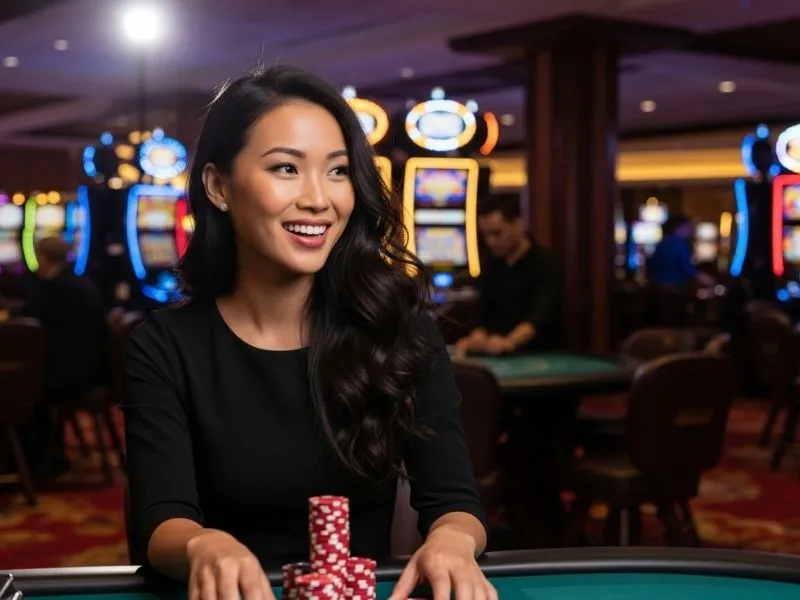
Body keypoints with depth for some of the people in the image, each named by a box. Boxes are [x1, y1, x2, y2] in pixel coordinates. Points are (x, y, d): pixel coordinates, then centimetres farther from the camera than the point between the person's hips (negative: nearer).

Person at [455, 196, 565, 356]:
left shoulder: (547, 263, -9)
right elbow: (484, 315, 9)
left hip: (545, 356, -4)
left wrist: (509, 342, -42)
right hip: (500, 355, 4)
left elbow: (542, 315, -24)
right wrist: (477, 338, -15)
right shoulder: (489, 265, 10)